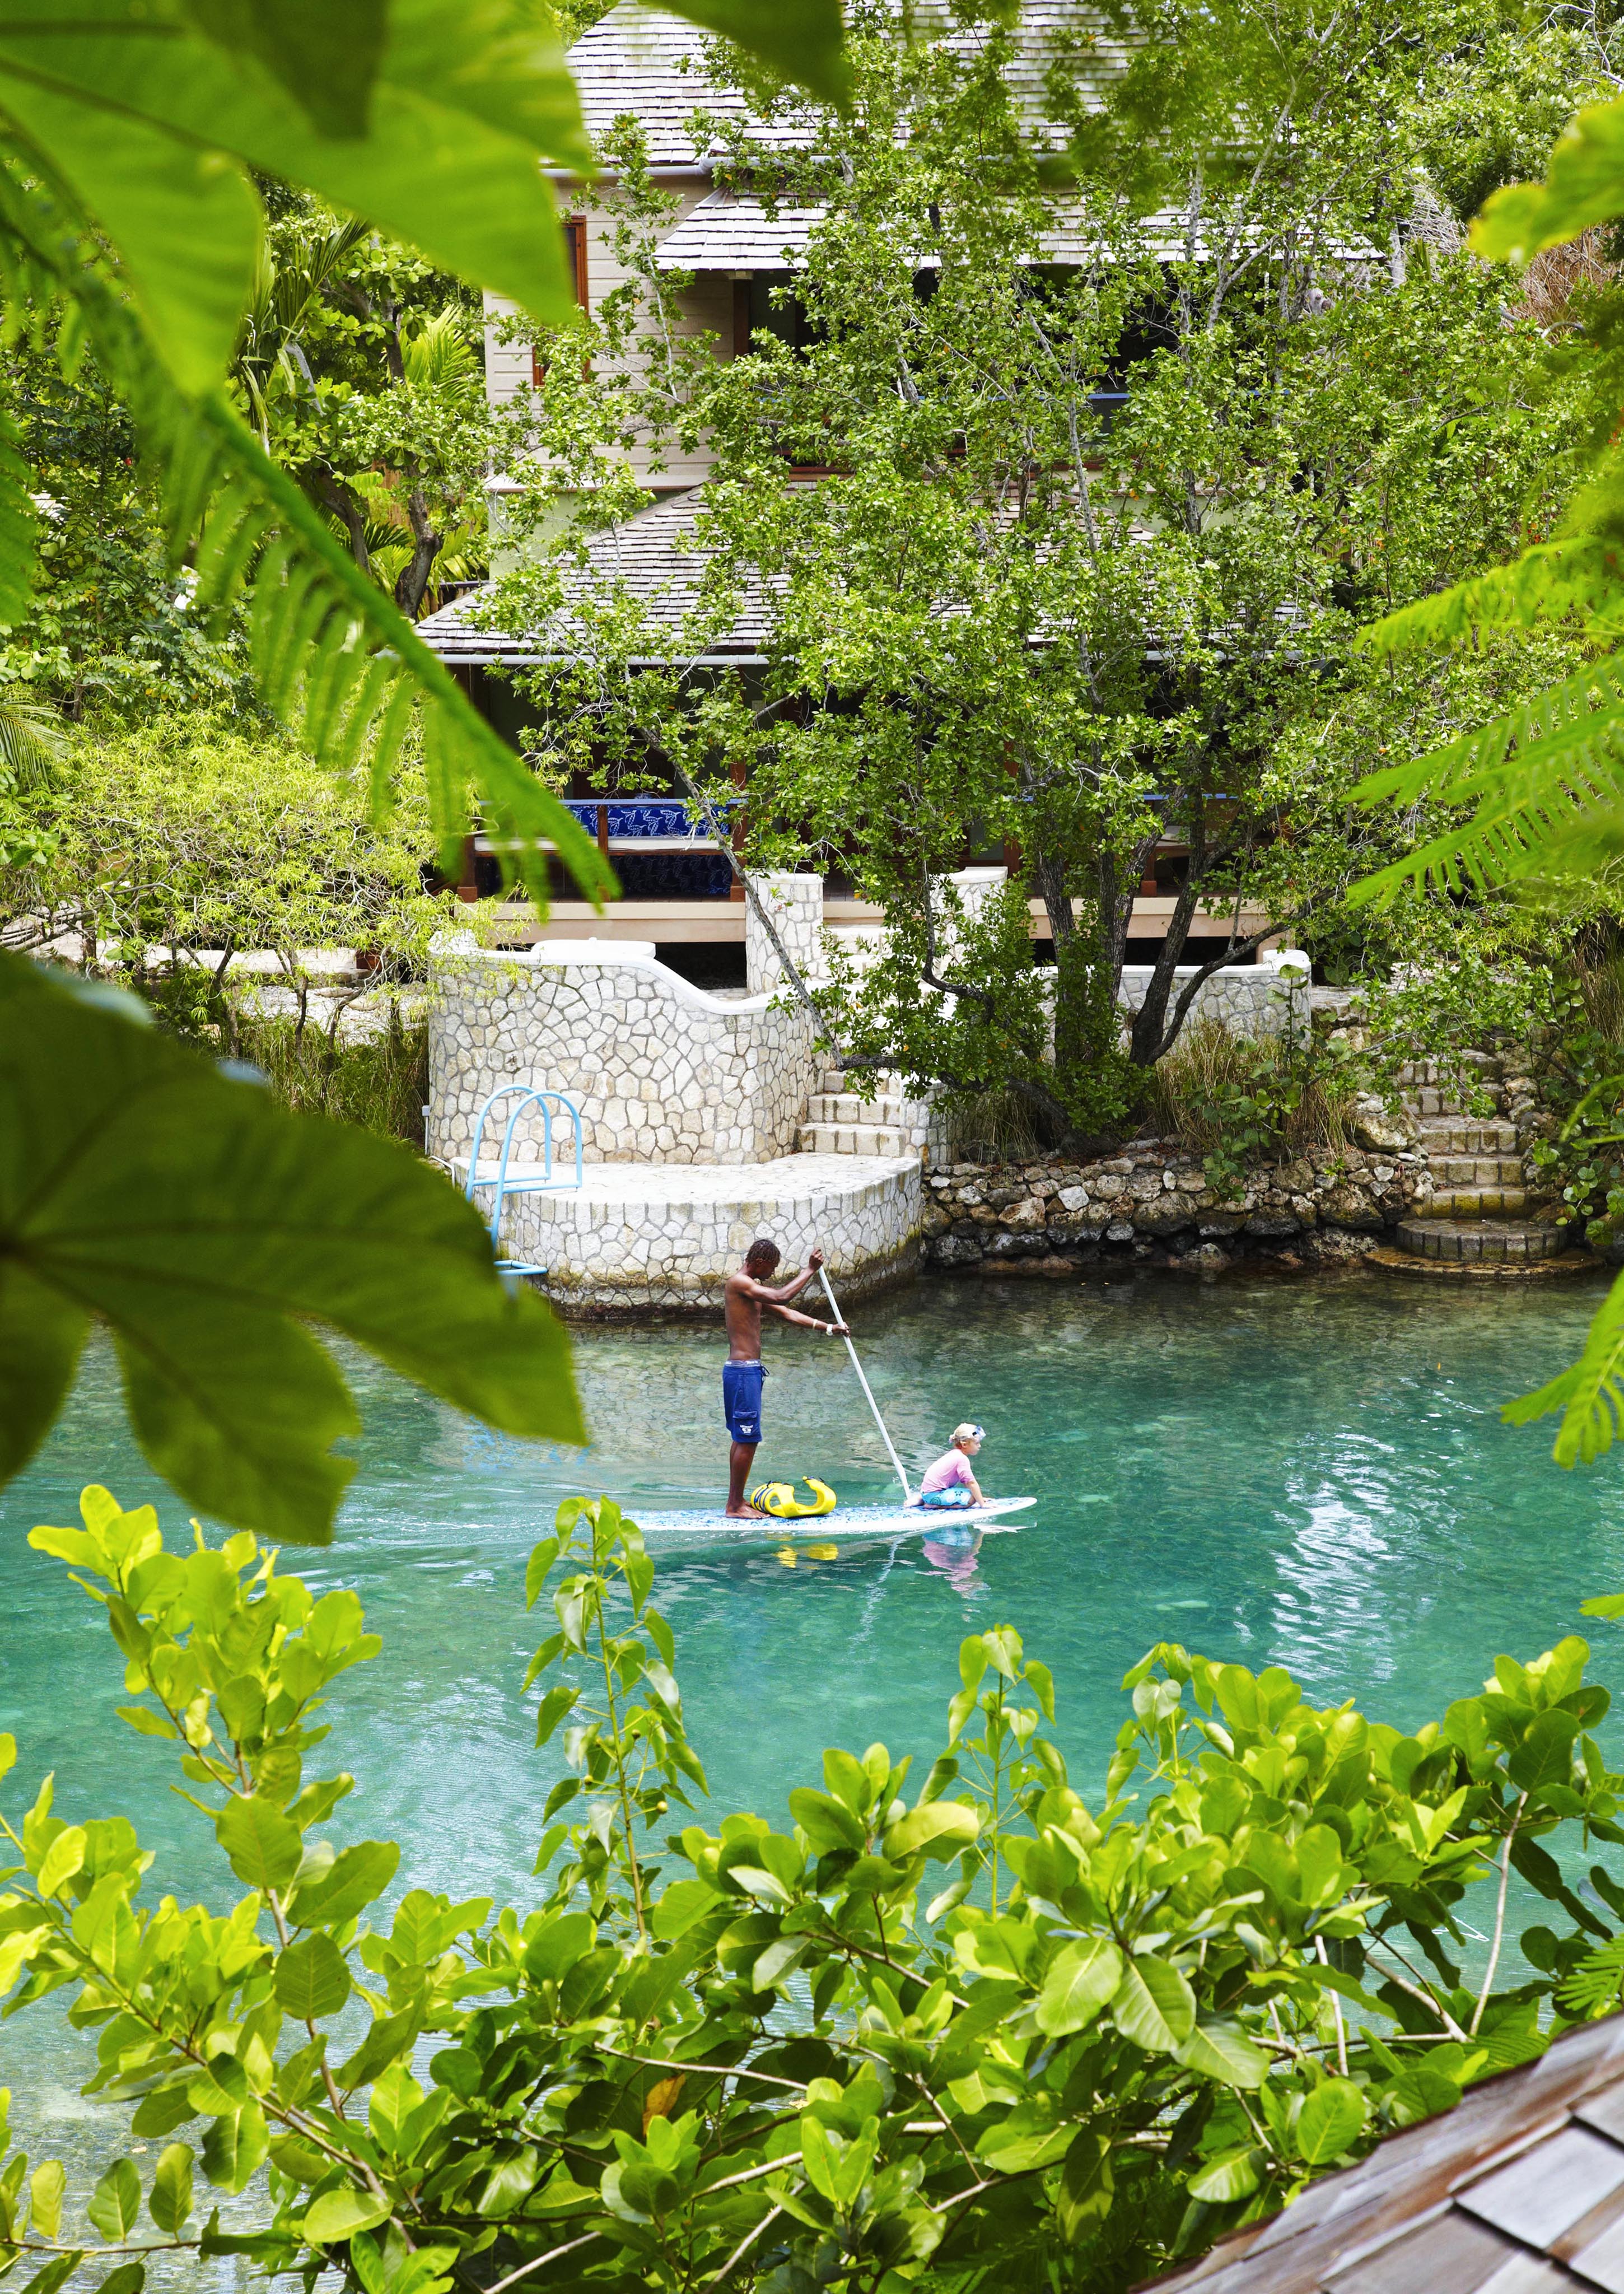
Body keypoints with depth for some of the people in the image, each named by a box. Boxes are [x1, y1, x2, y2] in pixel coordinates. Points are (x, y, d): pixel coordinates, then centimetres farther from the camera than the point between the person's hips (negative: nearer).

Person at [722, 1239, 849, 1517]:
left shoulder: (753, 1288, 18)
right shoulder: (738, 1282, -14)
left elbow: (786, 1313, 21)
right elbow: (781, 1297, -26)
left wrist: (827, 1328, 16)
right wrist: (810, 1271, -18)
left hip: (747, 1370, 11)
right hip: (742, 1370, -11)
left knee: (743, 1439, 14)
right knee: (748, 1439, -8)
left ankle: (737, 1501, 19)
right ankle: (735, 1505, -3)